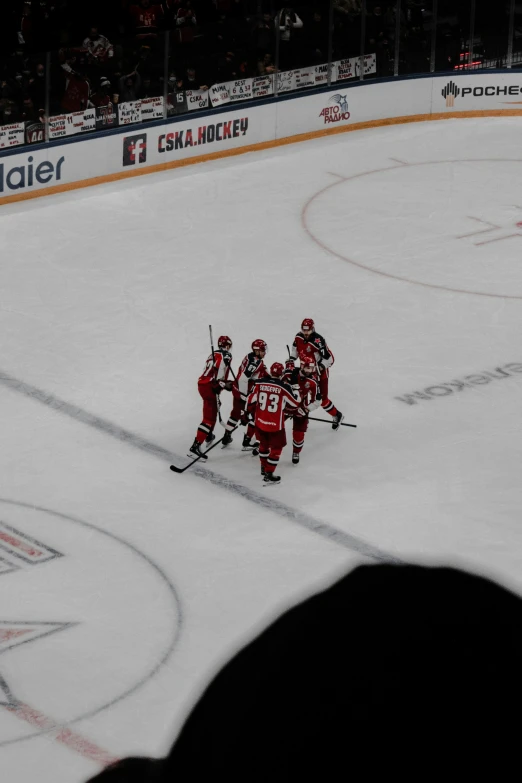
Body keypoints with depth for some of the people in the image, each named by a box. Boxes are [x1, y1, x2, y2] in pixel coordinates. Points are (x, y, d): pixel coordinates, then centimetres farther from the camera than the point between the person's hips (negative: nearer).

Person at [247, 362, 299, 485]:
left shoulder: (259, 383, -6)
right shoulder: (284, 388, -17)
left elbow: (251, 402, 3)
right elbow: (294, 404, -4)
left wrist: (250, 411, 23)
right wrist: (297, 395, 16)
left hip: (260, 422, 5)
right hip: (275, 424, -5)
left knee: (264, 443, 27)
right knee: (276, 447, 11)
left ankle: (264, 468, 41)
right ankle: (269, 474, 9)